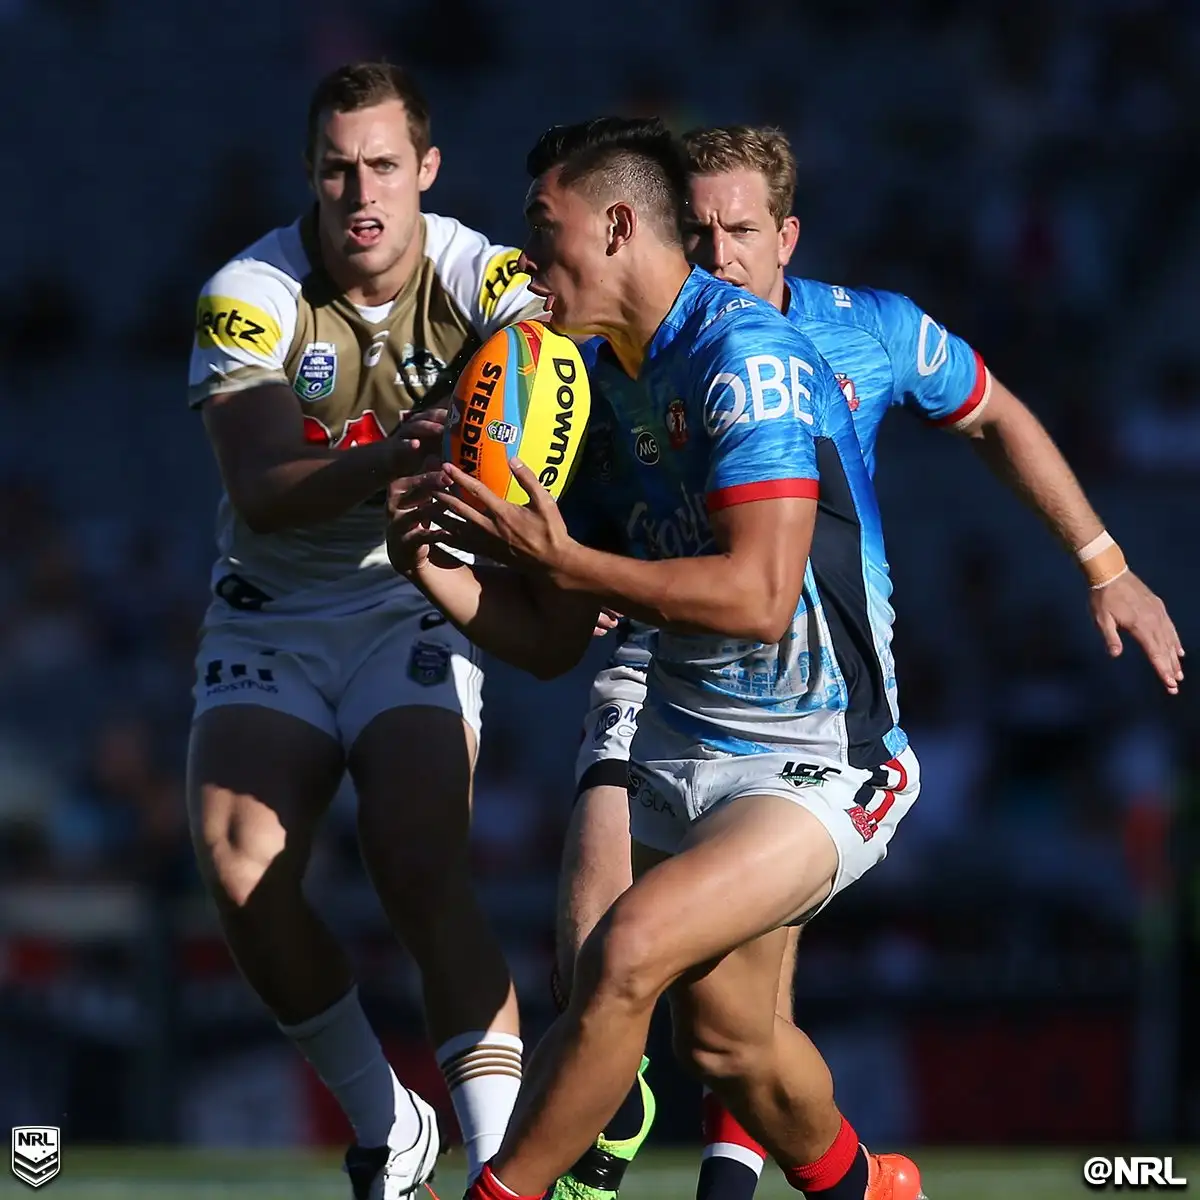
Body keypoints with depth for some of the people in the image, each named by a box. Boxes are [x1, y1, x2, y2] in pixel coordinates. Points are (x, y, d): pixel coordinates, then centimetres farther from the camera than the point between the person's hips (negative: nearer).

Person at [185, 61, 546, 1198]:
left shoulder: (480, 280, -12)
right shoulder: (249, 298, -14)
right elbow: (261, 496, -25)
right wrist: (385, 464, -45)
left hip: (414, 604, -1)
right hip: (271, 615, 1)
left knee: (423, 875, -21)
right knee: (241, 872, -17)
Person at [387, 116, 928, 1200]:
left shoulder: (745, 357, -19)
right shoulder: (601, 380, 7)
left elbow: (758, 597, -30)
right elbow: (553, 641, 10)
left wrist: (561, 561, -29)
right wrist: (439, 572, -8)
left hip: (816, 768, -9)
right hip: (682, 750, 9)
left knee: (625, 955, -25)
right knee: (722, 1037, 13)